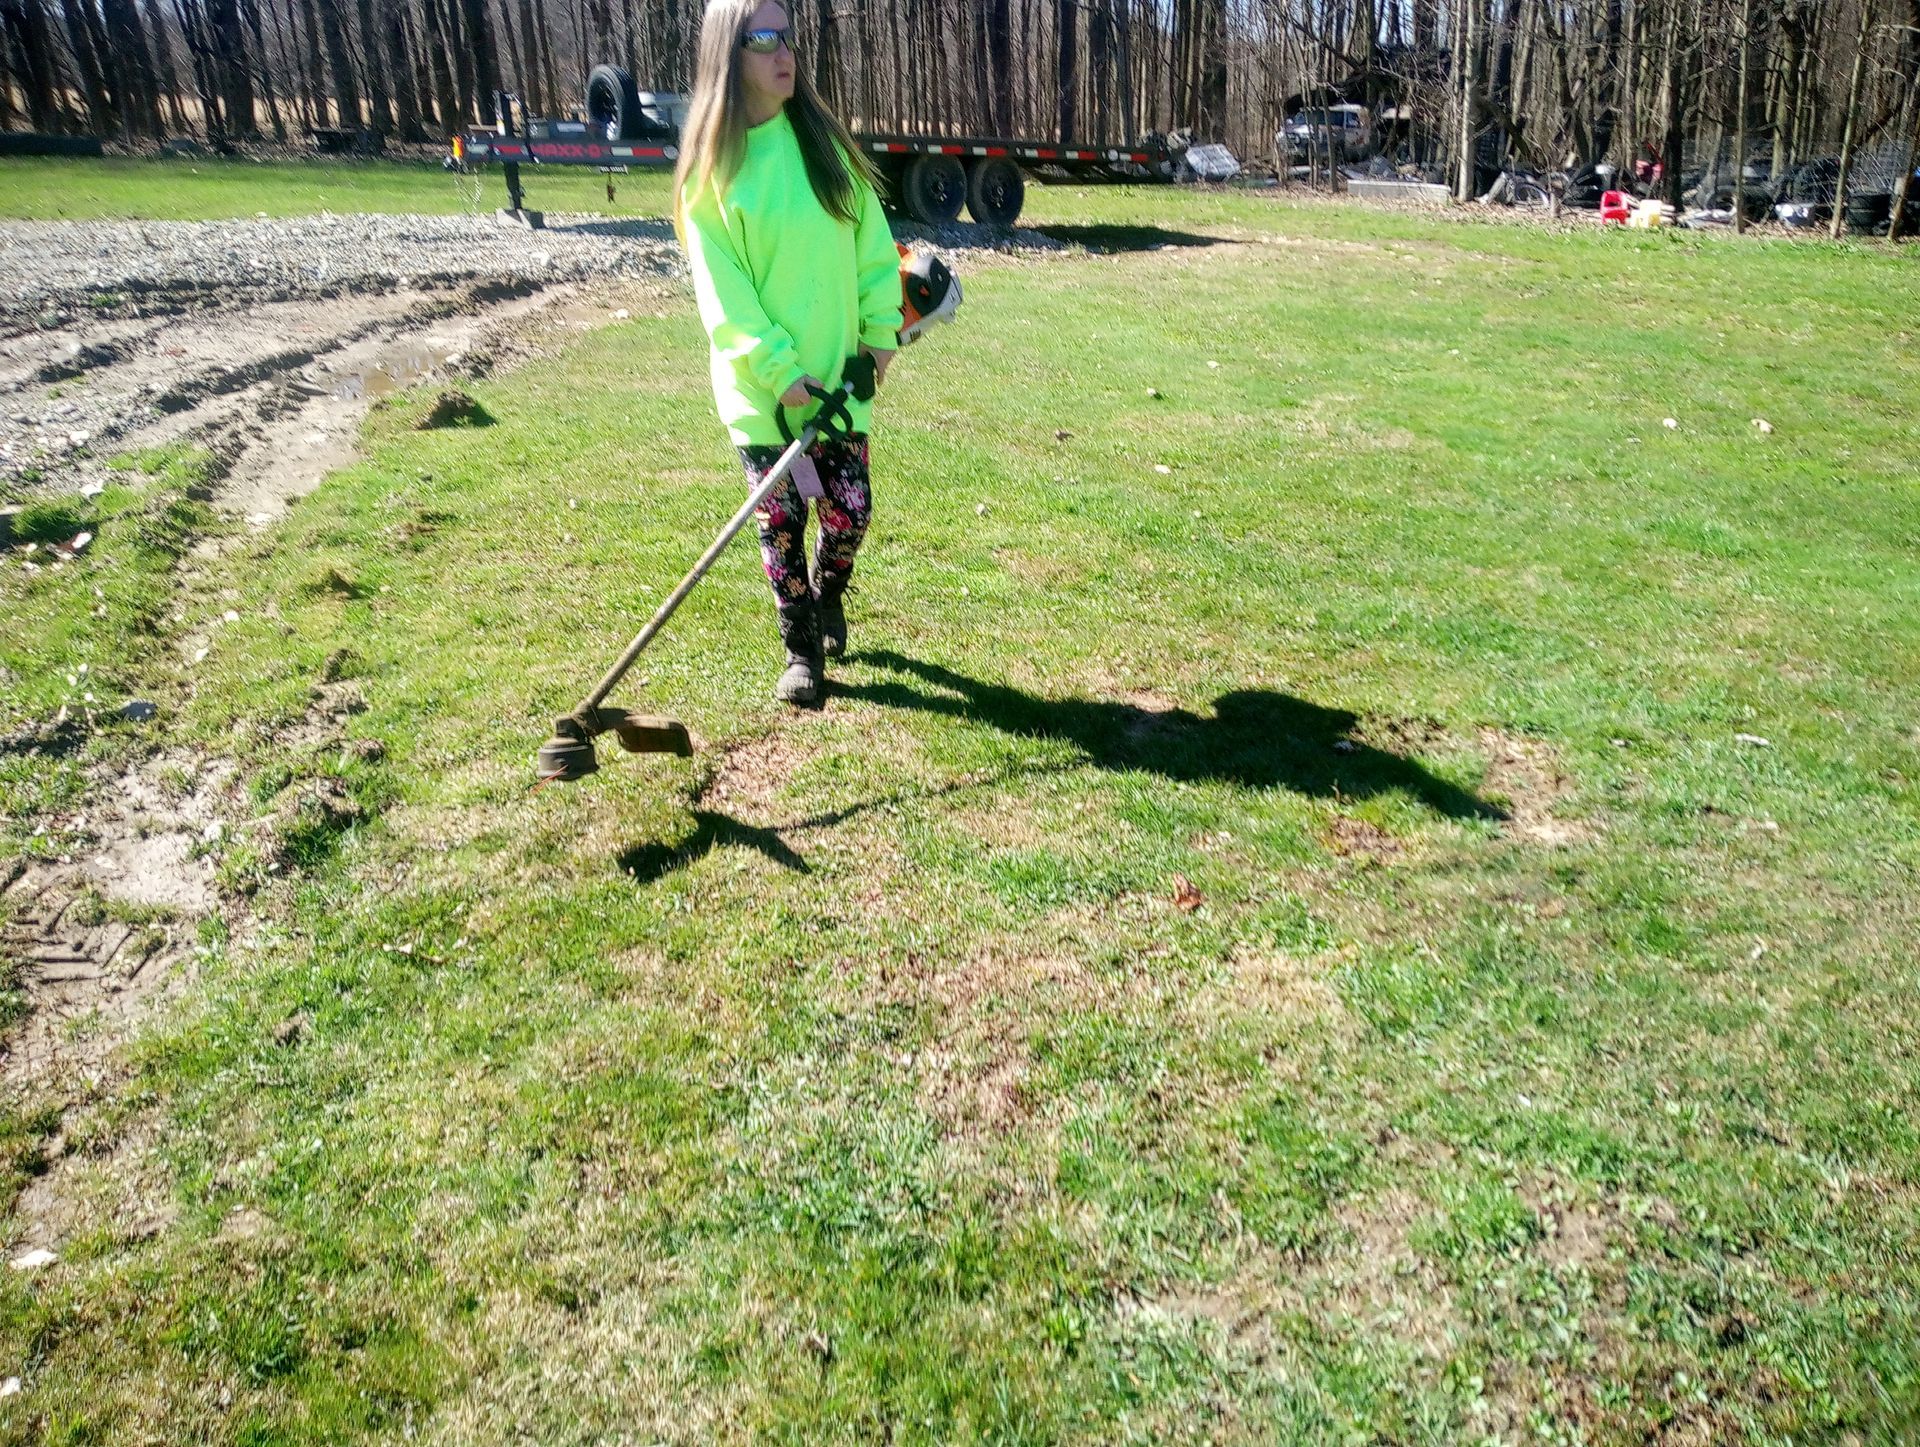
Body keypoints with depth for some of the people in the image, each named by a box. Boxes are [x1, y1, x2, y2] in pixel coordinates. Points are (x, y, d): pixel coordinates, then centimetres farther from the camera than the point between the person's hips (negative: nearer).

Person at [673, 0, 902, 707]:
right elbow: (721, 288, -11)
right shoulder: (712, 165, -6)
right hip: (761, 384, -3)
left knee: (849, 509, 6)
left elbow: (870, 239, 6)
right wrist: (781, 371, -18)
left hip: (838, 372, 3)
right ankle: (802, 650, 20)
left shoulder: (822, 138, 3)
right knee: (781, 521, 2)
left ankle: (827, 595, 38)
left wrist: (881, 329, -1)